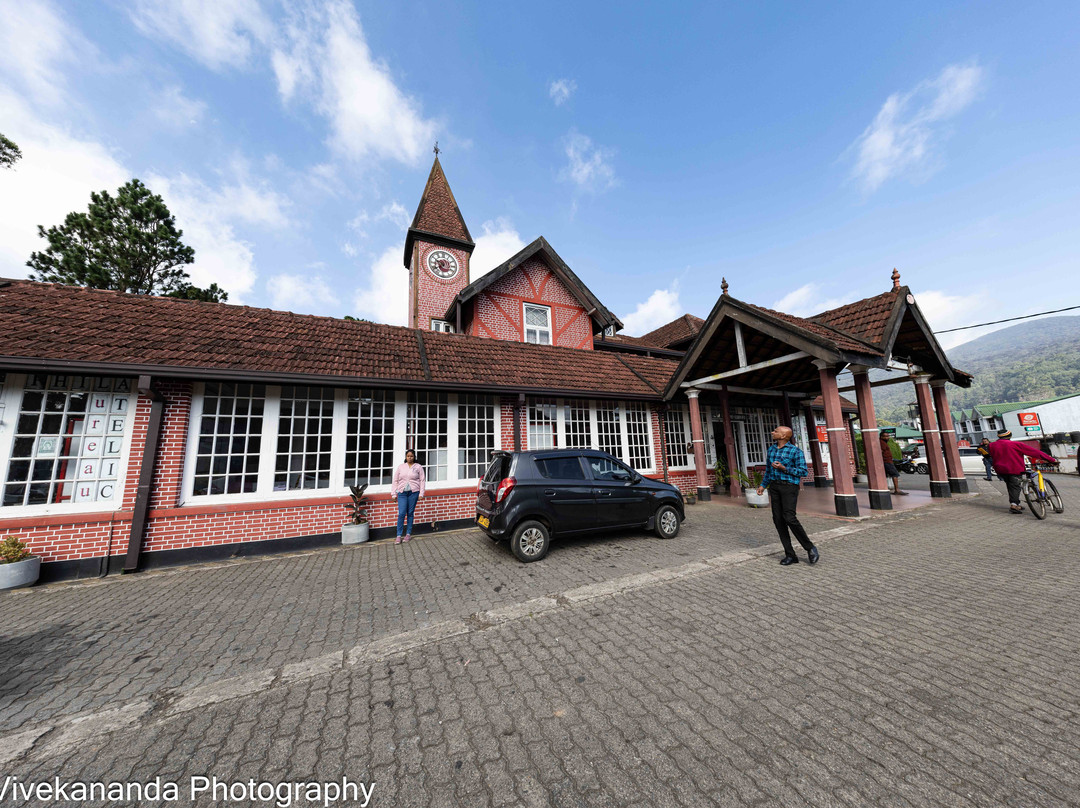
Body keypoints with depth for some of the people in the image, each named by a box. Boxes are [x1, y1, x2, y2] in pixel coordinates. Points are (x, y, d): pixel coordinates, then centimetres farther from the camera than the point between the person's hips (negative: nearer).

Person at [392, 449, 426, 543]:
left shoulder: (418, 467, 4)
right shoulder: (400, 467, 9)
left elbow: (422, 480, 2)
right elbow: (395, 481, 11)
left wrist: (421, 493, -3)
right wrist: (394, 494, 6)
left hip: (413, 492, -1)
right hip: (402, 493, 1)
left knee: (410, 513, 5)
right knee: (401, 514, -5)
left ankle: (408, 534, 17)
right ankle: (399, 536, 4)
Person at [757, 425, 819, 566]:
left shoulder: (796, 451, -7)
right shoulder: (771, 449, 12)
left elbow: (803, 472, -8)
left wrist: (784, 468, -17)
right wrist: (763, 485, 13)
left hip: (790, 486, -6)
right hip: (774, 486, 6)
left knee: (789, 518, -17)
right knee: (778, 519, 0)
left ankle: (810, 548, 8)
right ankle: (790, 555, 7)